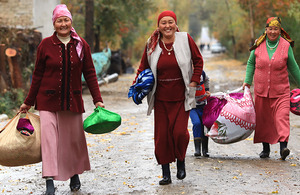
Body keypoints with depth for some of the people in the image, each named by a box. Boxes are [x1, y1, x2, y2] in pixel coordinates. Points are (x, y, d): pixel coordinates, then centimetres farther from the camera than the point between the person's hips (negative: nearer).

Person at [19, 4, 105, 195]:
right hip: (48, 100, -2)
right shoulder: (46, 44, -2)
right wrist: (29, 102, 7)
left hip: (73, 101, 2)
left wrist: (97, 99, -2)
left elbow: (90, 74, 4)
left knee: (74, 138, 9)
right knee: (48, 137, -12)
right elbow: (37, 75, 4)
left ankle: (75, 174, 31)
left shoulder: (81, 45, 2)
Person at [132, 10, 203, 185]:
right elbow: (144, 67, 11)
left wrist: (194, 81, -1)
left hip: (181, 97, -2)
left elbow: (198, 60, 7)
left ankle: (181, 162, 19)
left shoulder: (185, 39, -4)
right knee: (162, 135, 2)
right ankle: (166, 173, 14)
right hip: (161, 98, 2)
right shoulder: (152, 44, 1)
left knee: (179, 132, -10)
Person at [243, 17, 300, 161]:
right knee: (263, 119, 8)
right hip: (261, 90, 2)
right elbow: (251, 63, 14)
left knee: (282, 116, -15)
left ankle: (283, 146, -23)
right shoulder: (258, 45, 1)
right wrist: (247, 81, 8)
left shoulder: (286, 46, -3)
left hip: (280, 90, -2)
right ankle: (265, 148, 20)